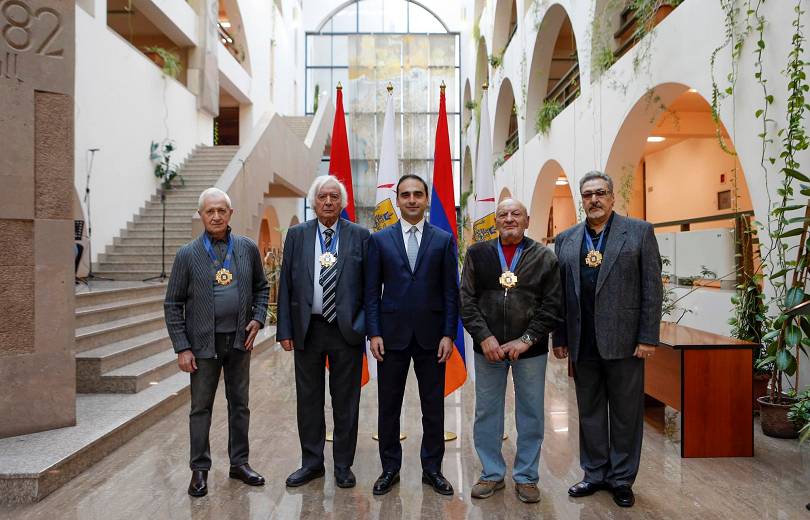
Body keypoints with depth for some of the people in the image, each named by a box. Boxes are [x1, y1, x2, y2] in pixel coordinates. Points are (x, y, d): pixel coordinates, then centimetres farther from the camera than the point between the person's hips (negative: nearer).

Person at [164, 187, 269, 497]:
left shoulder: (248, 249, 2)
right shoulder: (187, 255, -4)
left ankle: (239, 463, 27)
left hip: (240, 340, 2)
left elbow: (261, 287, 13)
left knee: (239, 404, 13)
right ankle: (200, 469, 23)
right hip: (204, 343, -2)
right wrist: (182, 348, -7)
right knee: (201, 407, 8)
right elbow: (173, 304, -2)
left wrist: (257, 318, -3)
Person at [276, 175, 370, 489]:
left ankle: (343, 465, 25)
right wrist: (285, 330, 0)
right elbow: (286, 285, 4)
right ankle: (312, 462, 29)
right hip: (307, 330, 2)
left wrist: (366, 325, -7)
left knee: (346, 401, 9)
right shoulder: (297, 235, 5)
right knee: (308, 399, 12)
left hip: (347, 330, -1)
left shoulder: (359, 236, 0)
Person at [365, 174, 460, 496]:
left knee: (433, 407, 10)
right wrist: (374, 333, -5)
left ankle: (432, 468, 26)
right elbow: (372, 291, 2)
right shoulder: (380, 240, 4)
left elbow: (451, 291, 2)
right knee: (389, 406, 10)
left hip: (431, 336, 0)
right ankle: (390, 469, 26)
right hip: (392, 334, 0)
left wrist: (449, 334, -5)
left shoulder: (444, 240, 3)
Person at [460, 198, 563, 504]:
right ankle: (492, 474, 27)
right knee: (486, 412, 10)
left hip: (530, 350, -1)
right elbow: (467, 300, -1)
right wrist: (485, 337, -11)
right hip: (487, 347, 1)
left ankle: (526, 477, 26)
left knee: (531, 414, 9)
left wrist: (526, 340, -11)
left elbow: (552, 305, -3)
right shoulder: (477, 254, 3)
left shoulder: (544, 257, 1)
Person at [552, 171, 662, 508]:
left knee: (626, 413, 8)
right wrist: (559, 338, 7)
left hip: (623, 340, -3)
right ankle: (595, 473, 28)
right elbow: (559, 293, 9)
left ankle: (622, 478, 24)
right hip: (583, 343, 3)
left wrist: (648, 338, -8)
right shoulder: (566, 240, 10)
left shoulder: (639, 231, 1)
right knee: (590, 411, 13)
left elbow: (652, 288, -3)